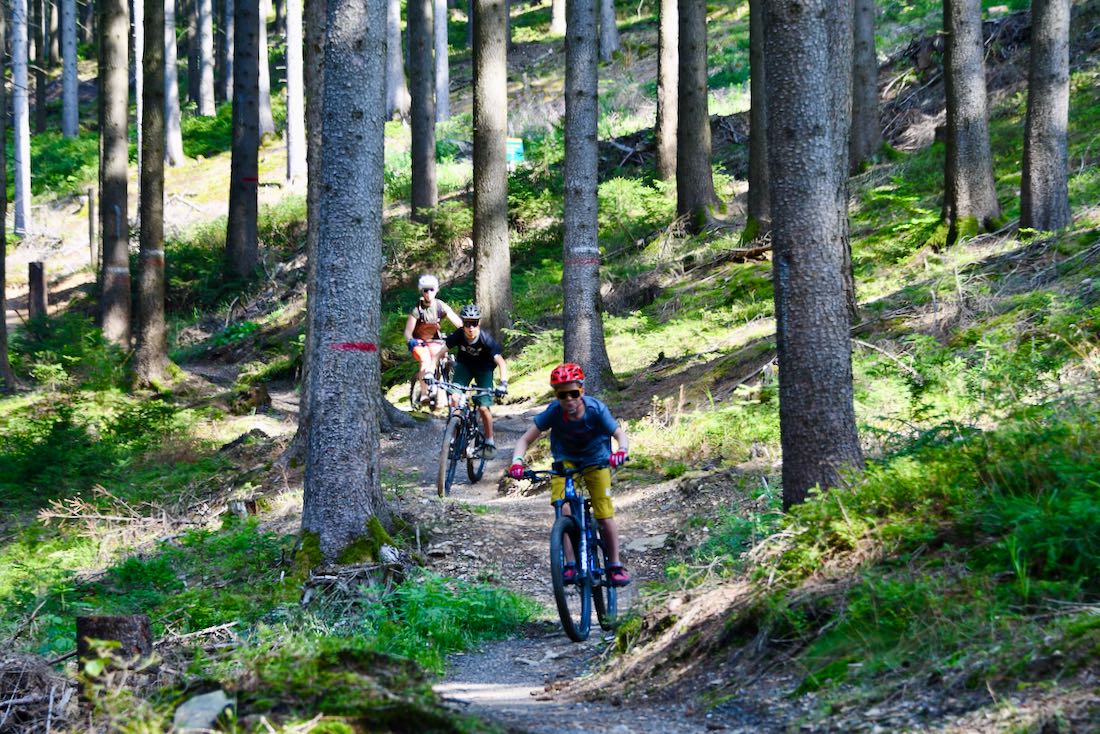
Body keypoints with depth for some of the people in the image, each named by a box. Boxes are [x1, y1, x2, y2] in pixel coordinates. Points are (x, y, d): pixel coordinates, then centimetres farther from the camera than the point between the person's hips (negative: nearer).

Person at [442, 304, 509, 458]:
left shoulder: (485, 340, -32)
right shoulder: (458, 335, -27)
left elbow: (501, 362, -36)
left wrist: (503, 383, -51)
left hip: (483, 369, -2)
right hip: (464, 366, 2)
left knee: (483, 408, -11)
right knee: (455, 398, -17)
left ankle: (489, 441, 11)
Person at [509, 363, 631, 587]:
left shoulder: (596, 409, -28)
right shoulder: (554, 411, -26)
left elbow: (620, 434, -28)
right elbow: (525, 439, -23)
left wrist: (621, 450, -50)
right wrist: (518, 461, -42)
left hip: (596, 460, -1)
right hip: (566, 459, 1)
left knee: (604, 514, -9)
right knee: (563, 508, -22)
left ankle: (615, 565, 10)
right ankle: (570, 564, -14)